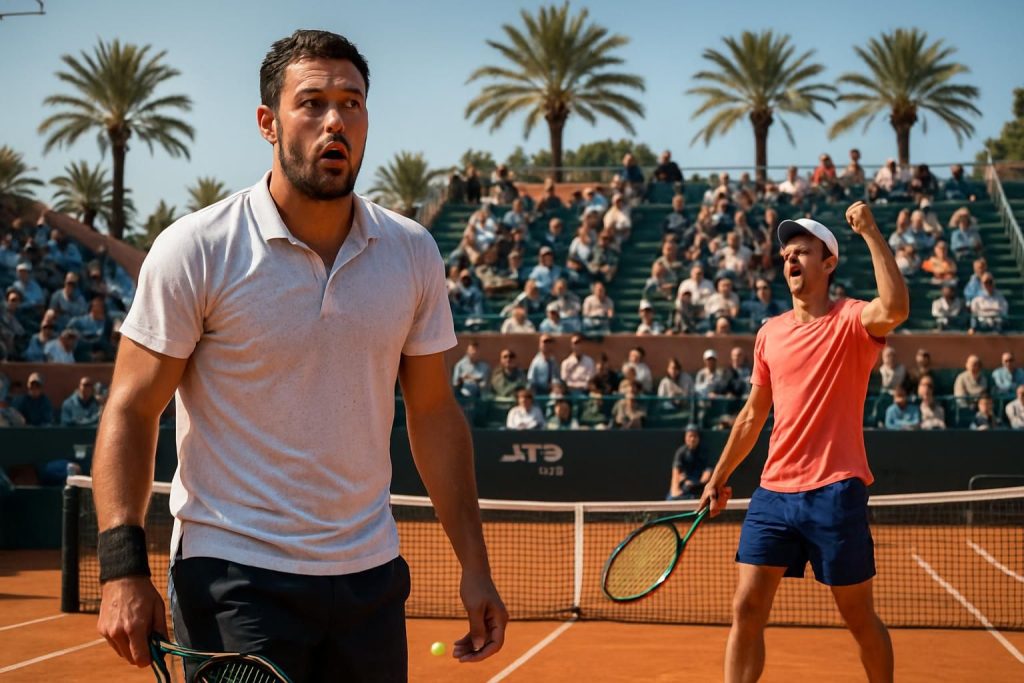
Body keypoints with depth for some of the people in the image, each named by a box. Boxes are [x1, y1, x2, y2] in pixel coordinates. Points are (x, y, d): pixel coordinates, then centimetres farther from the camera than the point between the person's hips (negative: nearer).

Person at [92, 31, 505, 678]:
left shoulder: (414, 253, 2)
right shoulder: (194, 250, -9)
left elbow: (434, 411, 9)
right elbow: (132, 411, -7)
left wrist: (475, 567, 7)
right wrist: (124, 568, -17)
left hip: (372, 575, 4)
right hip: (234, 577, -4)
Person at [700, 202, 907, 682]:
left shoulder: (851, 321, -5)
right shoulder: (769, 333, 11)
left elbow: (895, 308, -30)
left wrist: (870, 231, -26)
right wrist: (719, 477, 21)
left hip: (834, 493, -5)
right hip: (773, 493, 5)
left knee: (859, 617, 7)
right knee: (746, 610, -3)